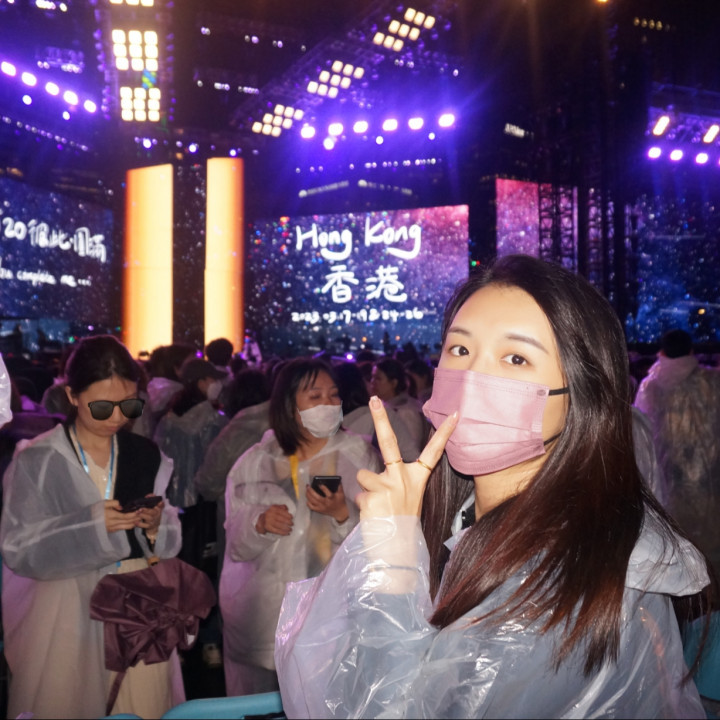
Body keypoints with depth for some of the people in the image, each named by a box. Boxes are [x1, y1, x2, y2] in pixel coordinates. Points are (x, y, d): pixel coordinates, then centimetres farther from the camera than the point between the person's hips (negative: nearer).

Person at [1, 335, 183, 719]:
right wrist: (89, 525, -19)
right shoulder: (36, 461, -5)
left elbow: (171, 542, 7)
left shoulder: (146, 456, 4)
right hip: (67, 616, -2)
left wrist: (155, 527, -15)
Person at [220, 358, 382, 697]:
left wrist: (343, 515, -19)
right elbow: (236, 545, 8)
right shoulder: (255, 462, 6)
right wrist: (260, 524, -11)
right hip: (263, 618, 2)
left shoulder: (360, 455, 2)